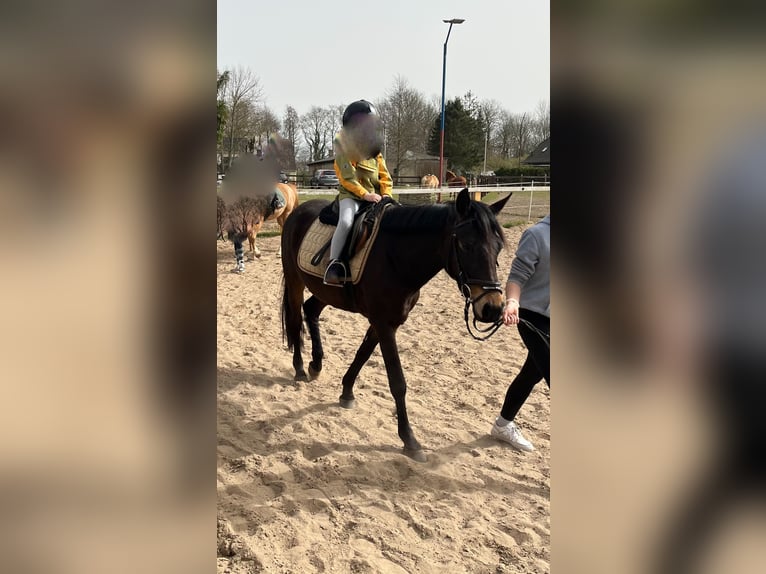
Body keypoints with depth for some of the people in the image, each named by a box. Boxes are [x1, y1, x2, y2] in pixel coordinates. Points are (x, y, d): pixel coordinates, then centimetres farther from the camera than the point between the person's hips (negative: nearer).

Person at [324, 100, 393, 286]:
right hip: (351, 195, -6)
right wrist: (364, 194, -21)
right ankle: (333, 265, -27)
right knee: (346, 221, -33)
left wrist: (386, 194, -6)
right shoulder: (345, 146, -3)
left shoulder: (375, 150, 15)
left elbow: (384, 176, 12)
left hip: (375, 196, 6)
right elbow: (347, 177, -12)